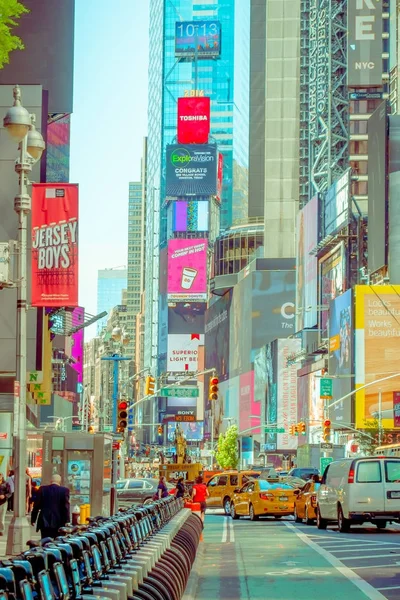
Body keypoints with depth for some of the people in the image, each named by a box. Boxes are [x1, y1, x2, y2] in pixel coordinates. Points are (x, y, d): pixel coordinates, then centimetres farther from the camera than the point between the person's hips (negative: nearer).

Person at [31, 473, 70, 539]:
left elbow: (36, 505, 4)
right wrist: (66, 521, -1)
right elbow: (66, 507, -5)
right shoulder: (64, 490, -5)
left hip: (44, 522, 1)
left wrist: (33, 519, 11)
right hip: (58, 523, -1)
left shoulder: (42, 489, 1)